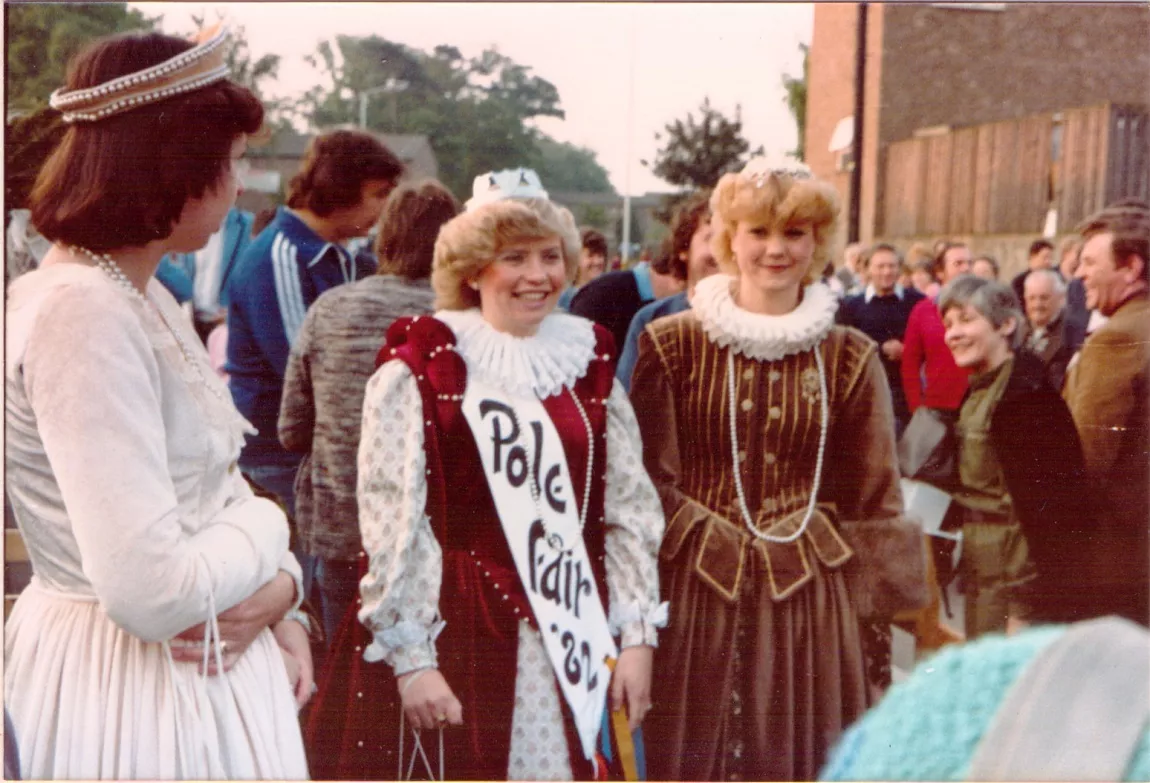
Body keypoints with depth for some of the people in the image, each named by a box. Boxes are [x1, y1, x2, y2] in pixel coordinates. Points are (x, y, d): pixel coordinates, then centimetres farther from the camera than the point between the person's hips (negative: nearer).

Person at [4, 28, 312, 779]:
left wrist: (278, 589, -8)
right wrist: (268, 526, -10)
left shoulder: (147, 298, 8)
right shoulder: (82, 310, -23)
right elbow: (152, 591, -28)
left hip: (206, 670, 9)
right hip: (128, 682, -9)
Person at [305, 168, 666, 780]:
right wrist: (410, 657, -11)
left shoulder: (590, 365, 9)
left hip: (570, 644, 4)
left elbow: (631, 509, 9)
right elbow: (392, 523, -9)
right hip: (457, 635, -4)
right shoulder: (418, 372, -6)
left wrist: (635, 634, 5)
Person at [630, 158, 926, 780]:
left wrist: (889, 606, 6)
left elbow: (872, 498, 7)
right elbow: (648, 480, 1)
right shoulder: (671, 345, 0)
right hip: (693, 596, -1)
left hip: (807, 604, 1)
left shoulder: (850, 359, 5)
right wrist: (705, 540, -8)